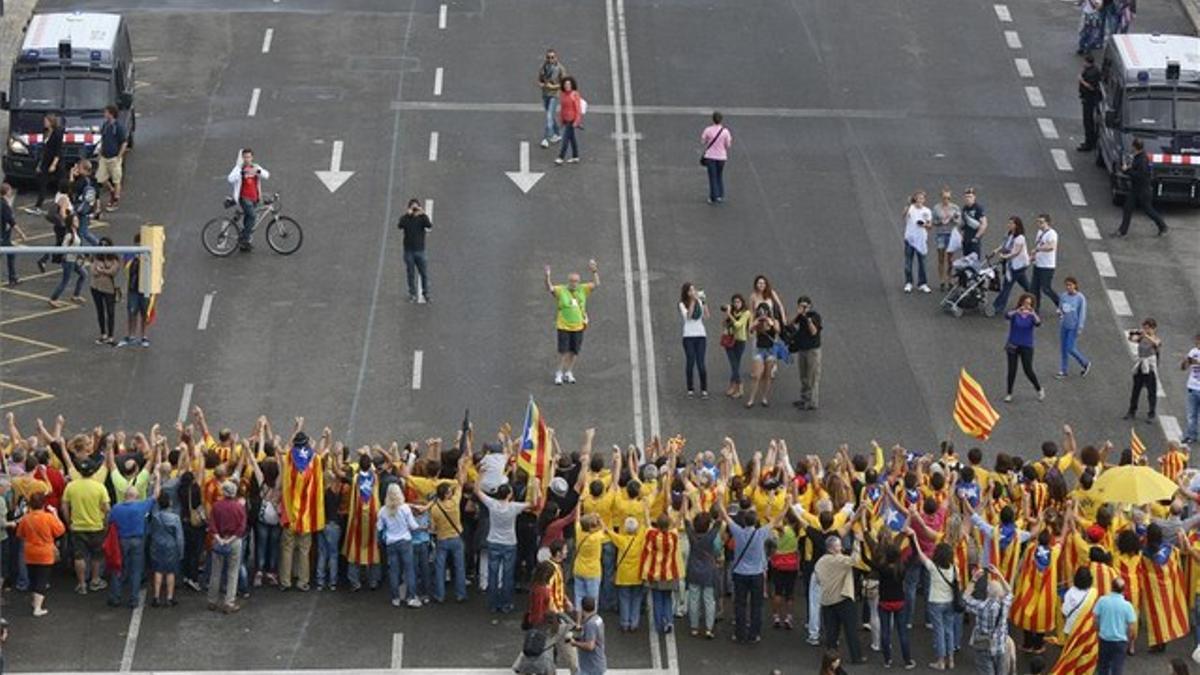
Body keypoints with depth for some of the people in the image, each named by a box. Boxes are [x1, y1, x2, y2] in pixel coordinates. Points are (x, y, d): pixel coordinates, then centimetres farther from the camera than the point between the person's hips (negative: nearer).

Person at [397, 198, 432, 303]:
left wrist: (424, 215, -31)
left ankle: (425, 293, 12)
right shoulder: (405, 218, -2)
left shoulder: (422, 218, -1)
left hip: (420, 250, 0)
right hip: (408, 250, 0)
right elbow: (400, 226, -23)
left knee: (424, 273, 0)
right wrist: (408, 214, -34)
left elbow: (429, 226, -19)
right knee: (410, 273, 5)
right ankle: (412, 294, 14)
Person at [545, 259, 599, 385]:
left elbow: (596, 285, 3)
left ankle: (569, 373, 23)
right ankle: (559, 373, 10)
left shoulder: (582, 290, 5)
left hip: (578, 327, 3)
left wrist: (594, 271, -11)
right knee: (563, 351, -3)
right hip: (563, 327, -3)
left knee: (574, 352, 9)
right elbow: (549, 288, -19)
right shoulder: (561, 290, -6)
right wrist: (547, 276, -36)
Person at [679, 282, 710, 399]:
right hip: (688, 336, -1)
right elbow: (688, 315, -17)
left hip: (700, 335, 2)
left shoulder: (699, 302, 7)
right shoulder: (683, 304, -1)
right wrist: (693, 301, -19)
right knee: (690, 362, -2)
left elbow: (706, 316, -3)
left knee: (700, 363, -4)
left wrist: (703, 301, -9)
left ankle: (704, 390, 0)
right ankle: (690, 389, 6)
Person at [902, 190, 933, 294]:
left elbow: (930, 225, 11)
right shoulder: (910, 208, -4)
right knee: (908, 262, -1)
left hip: (922, 239, 3)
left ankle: (922, 284, 13)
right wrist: (908, 205, -39)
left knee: (922, 262, 7)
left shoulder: (927, 211, 7)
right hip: (910, 238, -3)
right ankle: (908, 283, 6)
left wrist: (925, 225, -12)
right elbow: (903, 216, -25)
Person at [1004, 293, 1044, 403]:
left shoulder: (1032, 315, -5)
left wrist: (1033, 313, -44)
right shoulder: (1015, 314, -7)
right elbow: (1007, 316, -30)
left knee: (1028, 370, -1)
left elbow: (1038, 323, -25)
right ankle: (1008, 394, 15)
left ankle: (1039, 390, 22)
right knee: (1012, 370, 1)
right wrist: (1018, 311, -49)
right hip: (1013, 346, 0)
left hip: (1027, 347, 0)